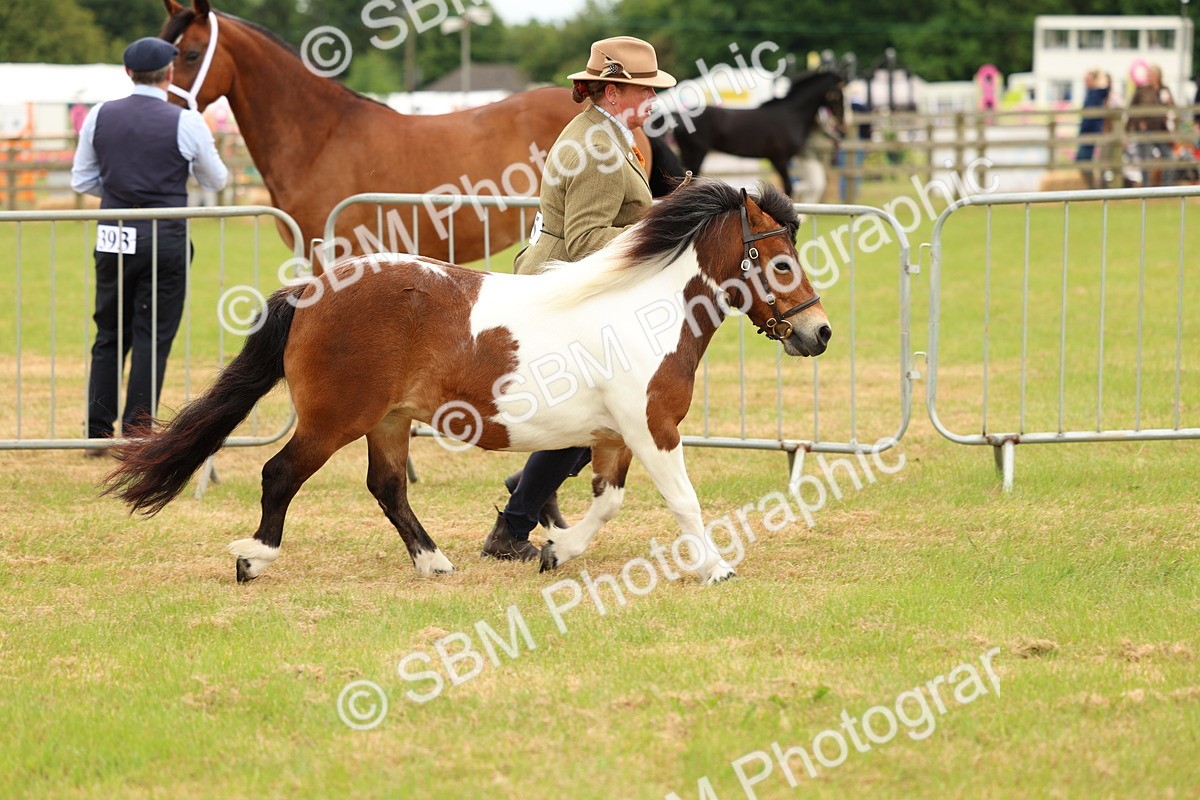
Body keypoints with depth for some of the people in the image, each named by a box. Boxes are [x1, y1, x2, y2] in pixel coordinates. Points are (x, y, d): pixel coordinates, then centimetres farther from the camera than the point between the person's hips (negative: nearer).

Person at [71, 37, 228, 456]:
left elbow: (82, 181, 8)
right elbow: (216, 180, 6)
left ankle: (97, 429, 13)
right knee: (153, 337, 3)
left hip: (113, 236, 3)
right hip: (165, 240, -3)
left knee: (109, 334, 13)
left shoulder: (100, 116, 1)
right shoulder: (186, 124, -8)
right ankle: (136, 431, 3)